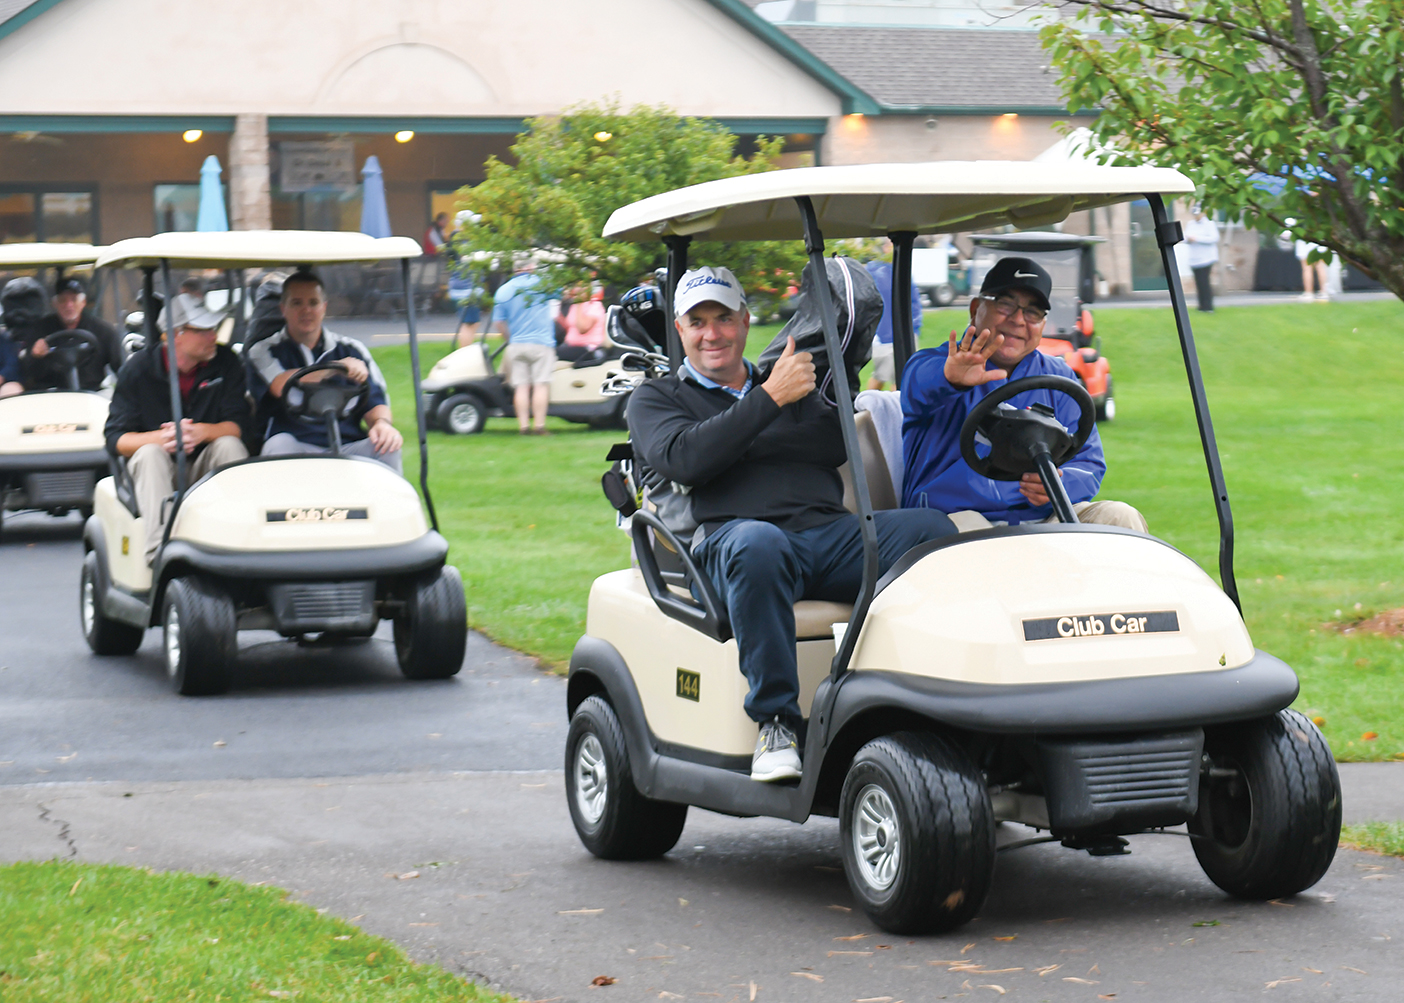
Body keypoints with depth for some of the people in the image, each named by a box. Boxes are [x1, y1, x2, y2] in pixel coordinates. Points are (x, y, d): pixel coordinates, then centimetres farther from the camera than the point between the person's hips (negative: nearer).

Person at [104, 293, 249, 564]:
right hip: (157, 471, -1)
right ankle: (160, 552, -47)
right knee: (149, 452, -32)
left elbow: (237, 424, -8)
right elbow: (115, 438, -9)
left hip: (206, 470, 1)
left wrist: (202, 431, -30)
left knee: (229, 444, -27)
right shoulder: (136, 369, -6)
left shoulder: (225, 362, -1)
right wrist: (161, 437, -29)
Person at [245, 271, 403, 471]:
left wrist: (381, 422, -14)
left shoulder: (351, 350, 18)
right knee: (279, 443, -34)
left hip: (347, 448, 2)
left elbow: (375, 400, 11)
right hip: (296, 450, -2)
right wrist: (337, 368, -16)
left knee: (387, 448, -26)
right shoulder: (263, 352, 9)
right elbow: (280, 386, -12)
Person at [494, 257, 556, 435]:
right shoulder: (542, 283, -1)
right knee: (541, 384, -4)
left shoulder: (503, 290, 5)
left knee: (521, 386, 4)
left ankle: (523, 425, -1)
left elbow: (500, 323, 4)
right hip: (541, 343, -3)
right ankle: (539, 425, -10)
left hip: (516, 345, 3)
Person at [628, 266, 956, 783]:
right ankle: (776, 722, -33)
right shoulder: (655, 399, 20)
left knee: (932, 528, -24)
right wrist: (770, 399, -7)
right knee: (757, 543, -41)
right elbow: (684, 460, -4)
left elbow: (836, 445, 8)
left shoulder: (791, 386, 30)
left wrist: (732, 448, -2)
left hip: (830, 533, 4)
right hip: (728, 540, -4)